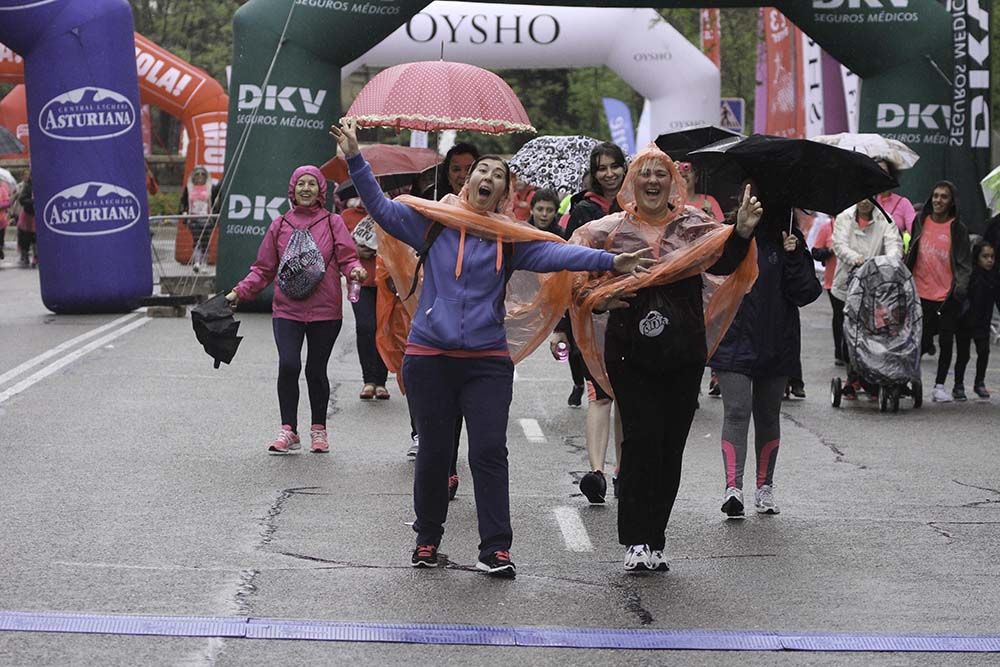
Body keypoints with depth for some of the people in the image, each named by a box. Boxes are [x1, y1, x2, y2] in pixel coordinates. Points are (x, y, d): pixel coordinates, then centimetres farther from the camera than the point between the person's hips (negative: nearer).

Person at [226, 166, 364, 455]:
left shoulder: (333, 222, 6)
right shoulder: (280, 225, 10)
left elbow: (346, 257, 0)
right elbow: (264, 268, 12)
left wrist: (355, 270, -23)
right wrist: (239, 292, 2)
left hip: (324, 311, -1)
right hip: (287, 309, 1)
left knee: (316, 370, 4)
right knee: (288, 365, -14)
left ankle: (318, 430, 21)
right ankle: (288, 431, -3)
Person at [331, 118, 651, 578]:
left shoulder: (511, 238, 5)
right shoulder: (433, 221, 5)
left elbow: (555, 253, -6)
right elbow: (381, 207, 1)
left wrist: (608, 261, -19)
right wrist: (355, 159, -9)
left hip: (487, 361, 0)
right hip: (429, 356, 0)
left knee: (490, 451, -5)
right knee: (433, 453, 7)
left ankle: (495, 549, -2)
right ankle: (427, 539, 23)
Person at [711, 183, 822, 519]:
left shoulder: (789, 240, 2)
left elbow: (806, 293, -3)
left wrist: (793, 258, -15)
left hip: (775, 346, 1)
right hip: (734, 342, -1)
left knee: (768, 416, 12)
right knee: (736, 412, -12)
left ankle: (765, 486, 22)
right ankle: (733, 485, -18)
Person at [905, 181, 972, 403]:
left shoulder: (958, 229, 0)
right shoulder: (921, 222, 6)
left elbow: (964, 263, 1)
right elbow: (911, 254, 15)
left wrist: (961, 287, -13)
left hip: (947, 295, 0)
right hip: (921, 292, 1)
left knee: (946, 341, 5)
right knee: (922, 342, -2)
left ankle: (939, 386, 14)